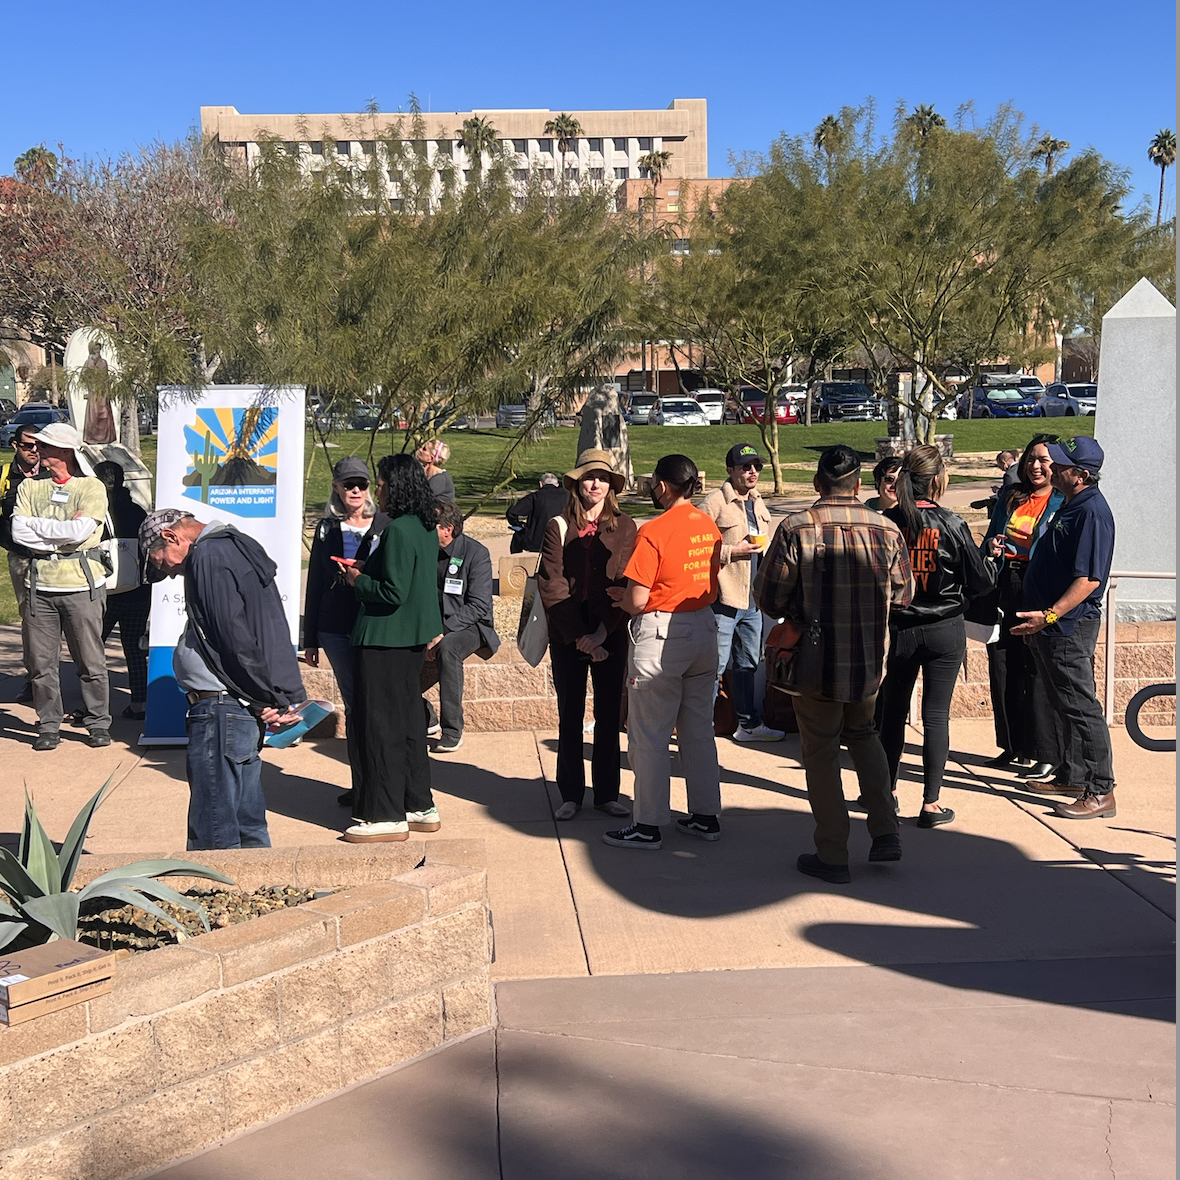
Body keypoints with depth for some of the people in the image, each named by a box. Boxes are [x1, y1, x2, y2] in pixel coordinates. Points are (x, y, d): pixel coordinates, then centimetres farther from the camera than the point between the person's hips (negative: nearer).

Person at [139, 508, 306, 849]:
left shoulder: (209, 556, -10)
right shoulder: (236, 548, 21)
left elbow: (234, 636, -19)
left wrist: (266, 699, -13)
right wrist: (283, 698, 10)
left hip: (221, 709, -10)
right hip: (245, 710, 10)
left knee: (214, 835, -6)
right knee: (248, 826, 16)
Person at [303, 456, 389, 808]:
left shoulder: (385, 525, 2)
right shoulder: (327, 528, 11)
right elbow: (315, 584, 12)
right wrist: (310, 639, 11)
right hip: (336, 630, 3)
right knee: (353, 704, 8)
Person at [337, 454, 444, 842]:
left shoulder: (398, 530, -19)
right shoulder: (425, 527, 10)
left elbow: (393, 592, -23)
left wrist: (358, 580, -7)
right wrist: (366, 569, 13)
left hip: (385, 641, -10)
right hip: (413, 638, 10)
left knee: (379, 725, -1)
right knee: (409, 721, 16)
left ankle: (386, 815, 4)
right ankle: (419, 806, 24)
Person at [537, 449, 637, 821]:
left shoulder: (624, 527, 3)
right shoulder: (558, 527, 1)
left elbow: (625, 584, -4)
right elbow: (551, 584, -5)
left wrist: (601, 633, -13)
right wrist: (578, 636, -12)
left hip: (611, 633, 1)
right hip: (567, 633, 0)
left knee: (609, 714, 6)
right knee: (570, 715, 6)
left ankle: (607, 793, 17)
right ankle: (571, 794, 15)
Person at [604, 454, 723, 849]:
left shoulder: (654, 532, -16)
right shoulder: (710, 527, 6)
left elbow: (635, 601, -16)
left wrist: (622, 600, 4)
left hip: (660, 634, -7)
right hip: (704, 629, 7)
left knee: (649, 735, 2)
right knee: (699, 729, 15)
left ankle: (649, 825, 7)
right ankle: (706, 816, 22)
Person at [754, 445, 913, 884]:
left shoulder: (796, 528, -12)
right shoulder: (885, 529, -3)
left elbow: (769, 597, -9)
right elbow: (903, 595, 7)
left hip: (815, 662, -3)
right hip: (869, 663, 3)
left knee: (821, 753, 9)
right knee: (863, 735, 26)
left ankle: (832, 856, 14)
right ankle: (885, 831, 19)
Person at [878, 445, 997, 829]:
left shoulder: (885, 522, -7)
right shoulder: (952, 524, -12)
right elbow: (982, 580, -4)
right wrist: (993, 557, 16)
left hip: (898, 629, 2)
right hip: (945, 631, -2)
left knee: (894, 710, 17)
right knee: (936, 715, 3)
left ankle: (887, 791, 27)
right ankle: (931, 804, 5)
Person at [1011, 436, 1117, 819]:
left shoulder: (1092, 512, -18)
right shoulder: (1069, 505, 13)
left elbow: (1089, 579, -25)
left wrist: (1049, 615, -29)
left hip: (1069, 626, -10)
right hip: (1050, 626, 10)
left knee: (1081, 708, -6)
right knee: (1065, 705, 18)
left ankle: (1100, 792, -1)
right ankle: (1072, 776, 29)